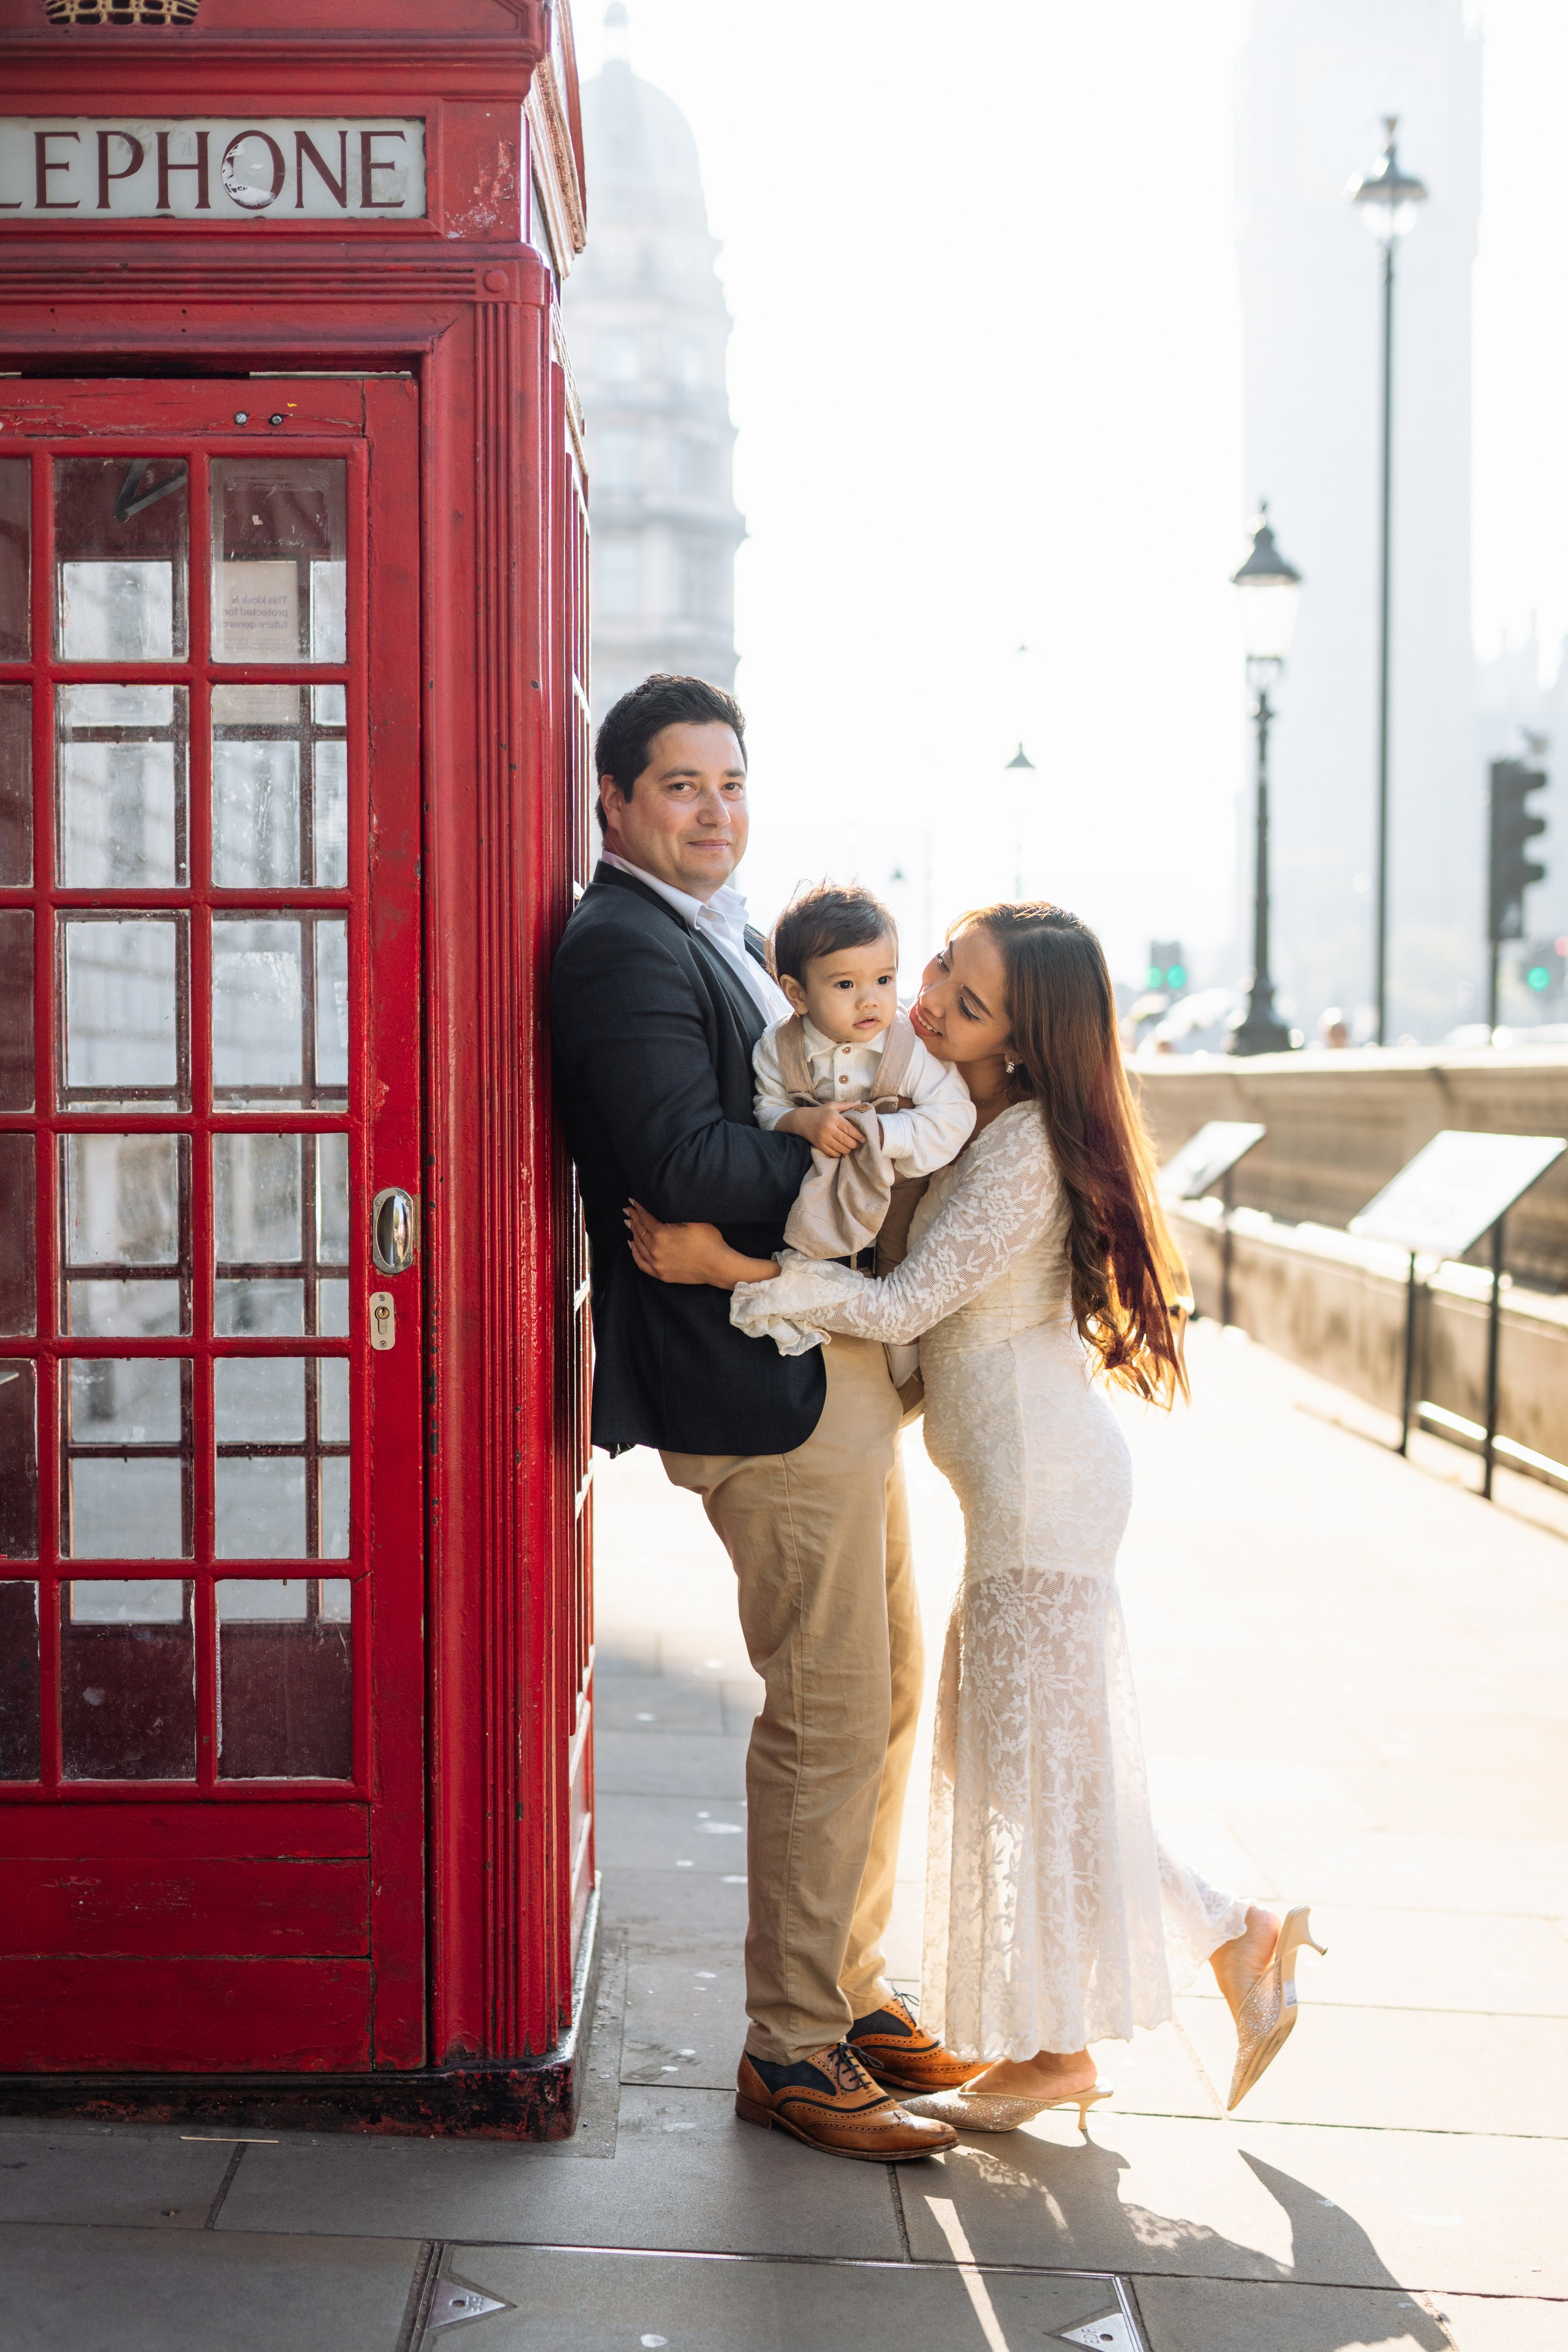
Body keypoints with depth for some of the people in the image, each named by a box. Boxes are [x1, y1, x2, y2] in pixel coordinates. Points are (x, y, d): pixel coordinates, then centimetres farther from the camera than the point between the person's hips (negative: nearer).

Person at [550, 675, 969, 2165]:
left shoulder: (720, 933, 18)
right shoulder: (623, 948, -13)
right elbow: (686, 1165, -24)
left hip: (833, 1370, 10)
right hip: (760, 1386, -10)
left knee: (883, 1696, 17)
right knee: (828, 1714, -3)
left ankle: (851, 1991, 31)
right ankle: (790, 2051, 11)